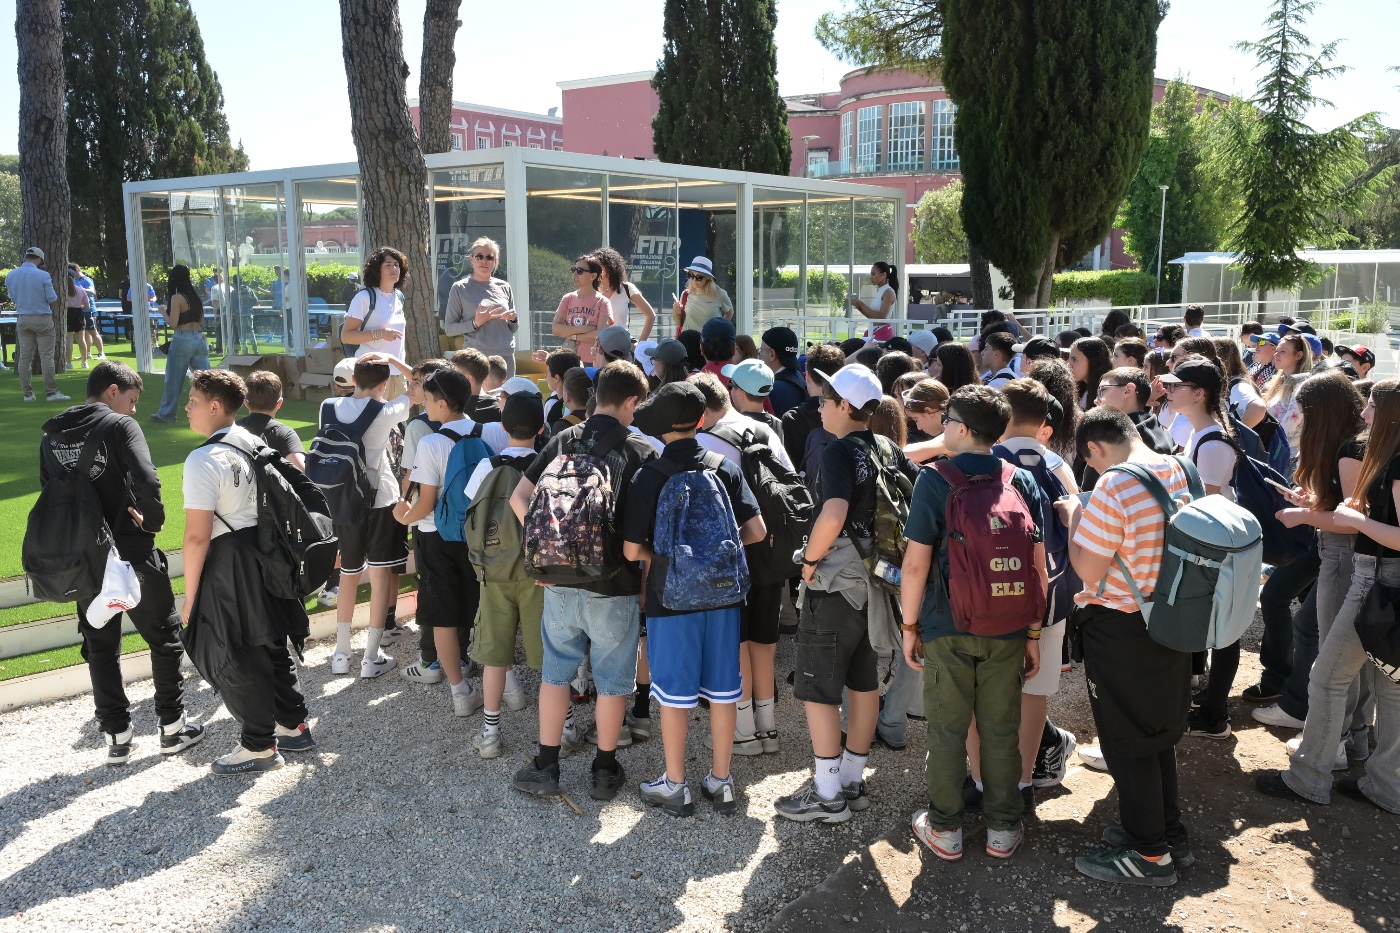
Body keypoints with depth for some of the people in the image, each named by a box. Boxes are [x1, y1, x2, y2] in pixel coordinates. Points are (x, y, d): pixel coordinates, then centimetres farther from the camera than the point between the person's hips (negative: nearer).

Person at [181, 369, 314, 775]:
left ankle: (259, 746, 19)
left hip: (227, 566, -8)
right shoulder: (254, 445, 6)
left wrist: (190, 597, -13)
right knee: (272, 645, 21)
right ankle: (294, 726, 33)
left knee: (236, 662, 7)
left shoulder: (204, 459, -19)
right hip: (266, 554, 8)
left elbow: (197, 535, -21)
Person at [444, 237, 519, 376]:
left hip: (506, 356, 4)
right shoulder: (460, 288, 2)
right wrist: (476, 323, -15)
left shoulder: (504, 287, 12)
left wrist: (513, 319, -2)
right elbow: (448, 328, -2)